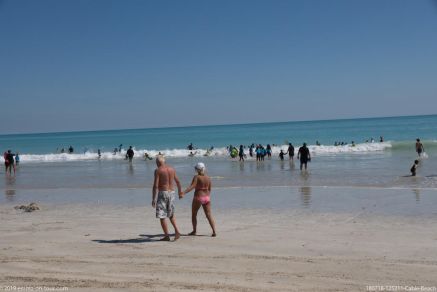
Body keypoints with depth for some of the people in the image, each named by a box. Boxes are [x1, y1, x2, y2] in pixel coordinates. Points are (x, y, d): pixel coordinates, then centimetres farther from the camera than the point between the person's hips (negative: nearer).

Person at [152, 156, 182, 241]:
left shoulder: (158, 170, -9)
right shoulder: (172, 169, 9)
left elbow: (155, 185, -14)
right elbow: (178, 182, 18)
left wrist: (153, 199, -13)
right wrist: (180, 192, 33)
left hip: (162, 193, -6)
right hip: (171, 193, 6)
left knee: (162, 216, 3)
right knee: (171, 214, 21)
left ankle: (166, 236, 3)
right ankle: (177, 231, 4)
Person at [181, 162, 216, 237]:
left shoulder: (196, 177, -10)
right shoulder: (208, 178, 6)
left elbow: (192, 186, -24)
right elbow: (209, 189, 11)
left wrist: (184, 193, -32)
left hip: (198, 198, -4)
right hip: (207, 198, 4)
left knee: (194, 214, 16)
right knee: (209, 215, 3)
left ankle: (194, 231, 23)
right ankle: (214, 231, -8)